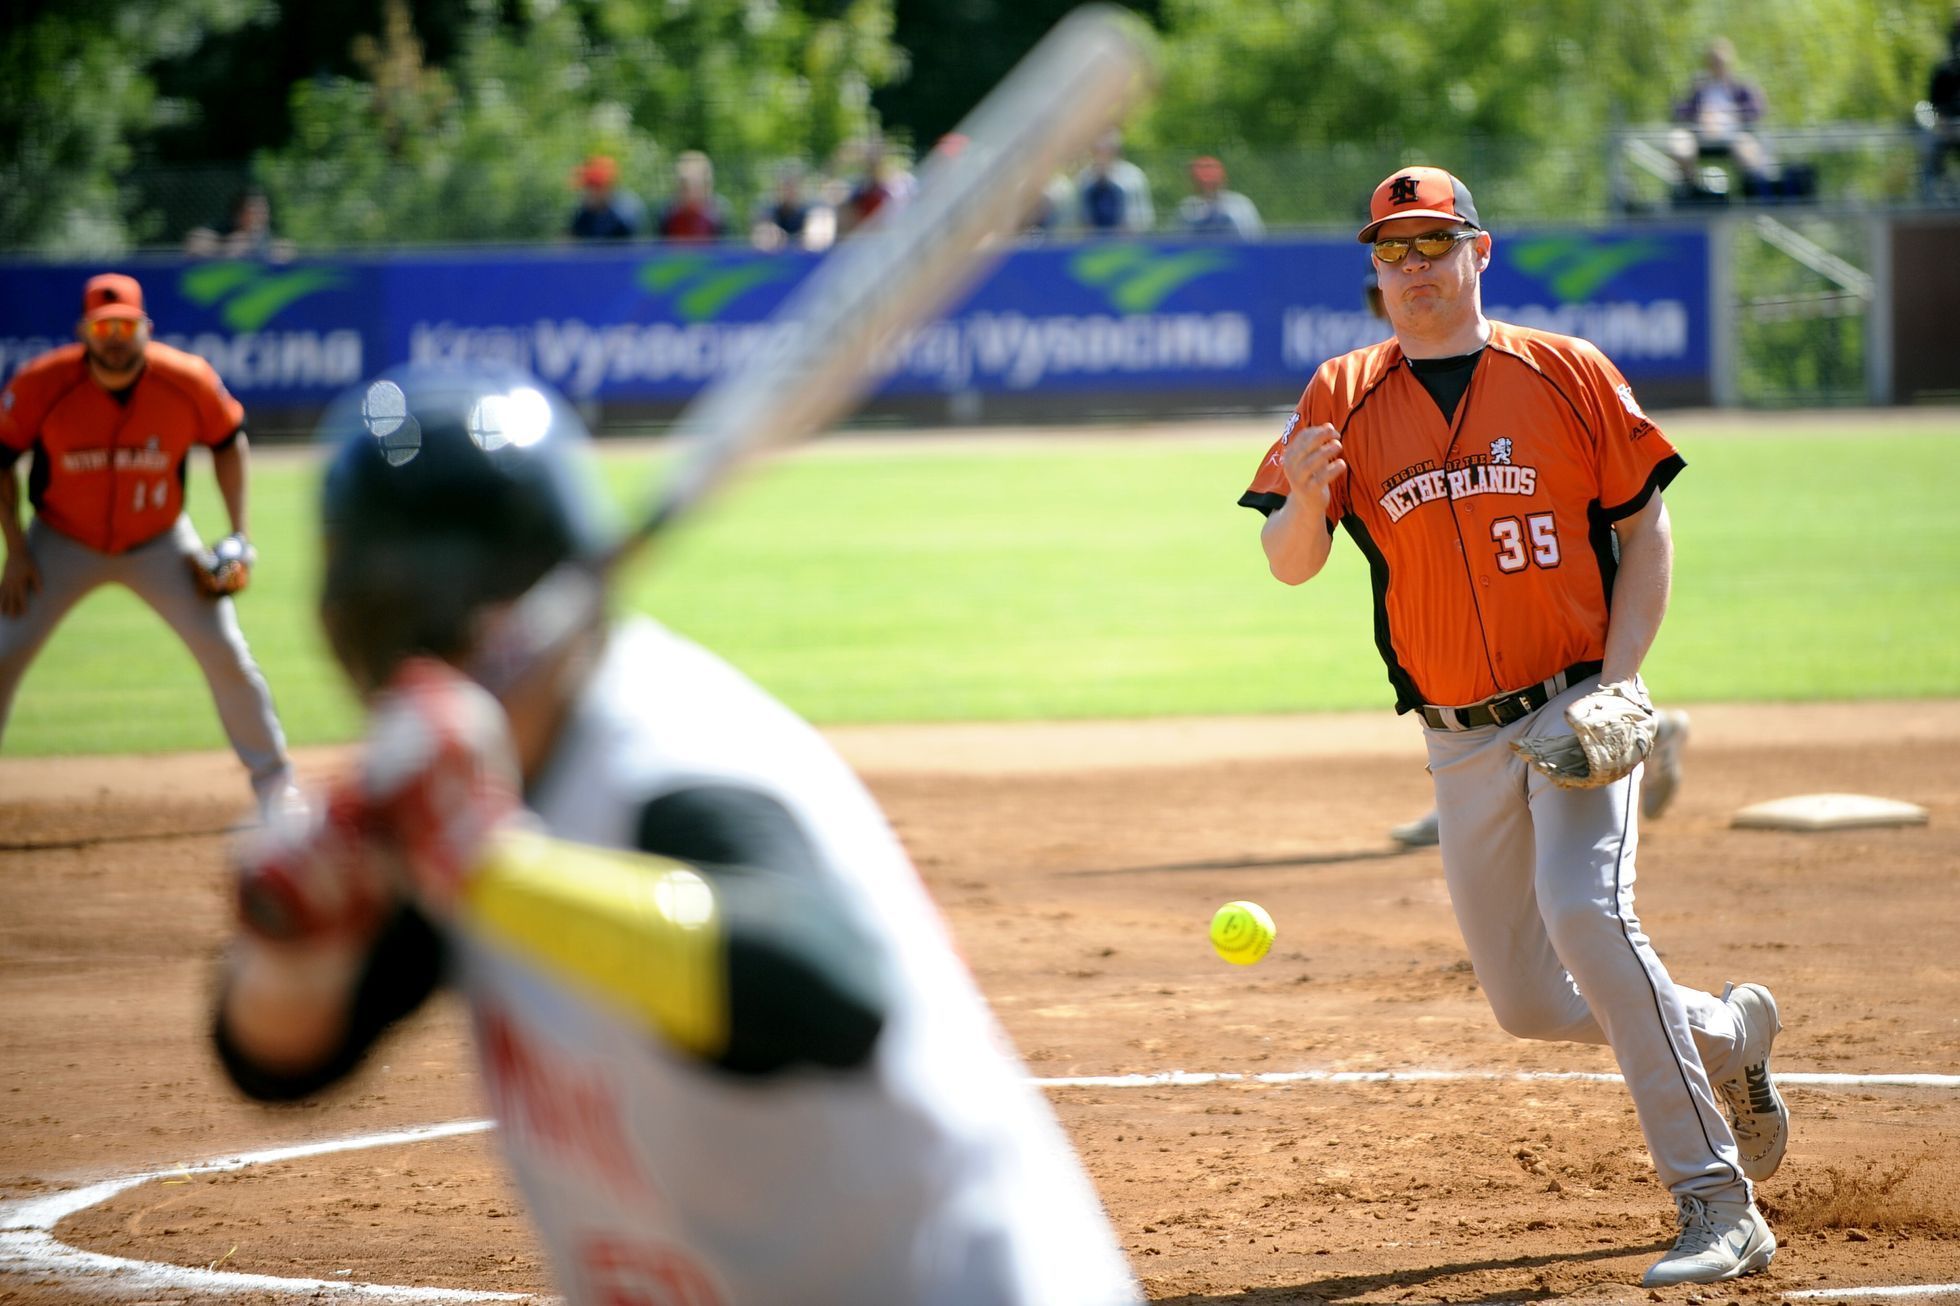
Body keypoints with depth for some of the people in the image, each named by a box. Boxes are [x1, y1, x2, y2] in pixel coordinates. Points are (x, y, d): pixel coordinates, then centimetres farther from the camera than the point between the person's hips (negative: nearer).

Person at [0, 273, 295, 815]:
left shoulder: (189, 381, -20)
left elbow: (228, 441, -1)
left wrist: (239, 536, -6)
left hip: (160, 544, 0)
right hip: (63, 542, 0)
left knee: (225, 651, -6)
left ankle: (274, 782, 11)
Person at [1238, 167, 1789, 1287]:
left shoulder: (1566, 374, -1)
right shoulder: (1344, 398, 5)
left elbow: (1647, 532, 2)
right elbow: (1290, 565, -2)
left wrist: (1617, 685, -11)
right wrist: (1303, 502, -25)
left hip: (1577, 713, -4)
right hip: (1463, 742, 4)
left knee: (1583, 912, -28)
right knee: (1528, 1004, 7)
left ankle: (1720, 1205, -25)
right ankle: (1729, 1034, 36)